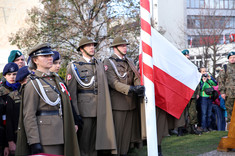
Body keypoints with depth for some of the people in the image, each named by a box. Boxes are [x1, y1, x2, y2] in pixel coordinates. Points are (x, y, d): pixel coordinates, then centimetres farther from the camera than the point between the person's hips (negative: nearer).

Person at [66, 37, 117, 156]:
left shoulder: (99, 65, 16)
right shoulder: (74, 66, -1)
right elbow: (71, 91, -6)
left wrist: (105, 109, 9)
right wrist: (74, 114, -11)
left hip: (99, 110, 5)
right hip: (84, 109, -5)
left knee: (96, 140, 9)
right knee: (83, 142, 0)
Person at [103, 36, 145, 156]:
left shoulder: (129, 61, 16)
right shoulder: (108, 62, -5)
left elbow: (136, 77, 7)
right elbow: (113, 83, -16)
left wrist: (140, 87, -16)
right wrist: (131, 89, -26)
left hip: (131, 102, 7)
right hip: (118, 103, -6)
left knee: (128, 131, 11)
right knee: (117, 131, -3)